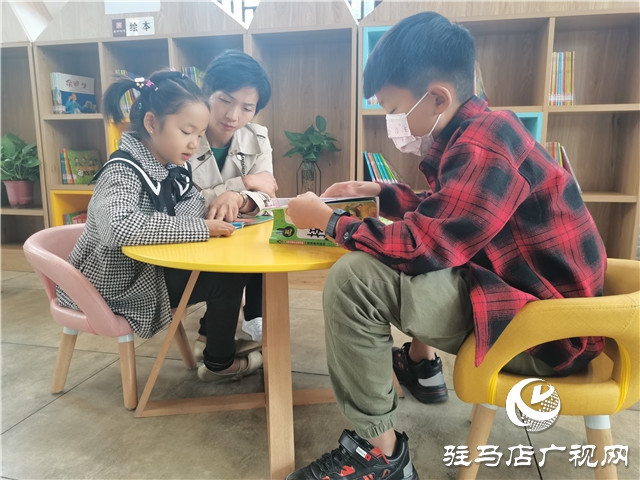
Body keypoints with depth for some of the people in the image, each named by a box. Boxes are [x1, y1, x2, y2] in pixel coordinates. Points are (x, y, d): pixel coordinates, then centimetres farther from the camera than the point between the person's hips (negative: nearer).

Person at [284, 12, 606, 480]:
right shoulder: (476, 131, 7)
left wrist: (331, 221, -13)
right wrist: (381, 193, 10)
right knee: (398, 257, 23)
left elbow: (423, 245, -27)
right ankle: (421, 364, 32)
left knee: (353, 278, -23)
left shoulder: (483, 148, -23)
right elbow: (441, 213, 21)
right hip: (522, 288, 10)